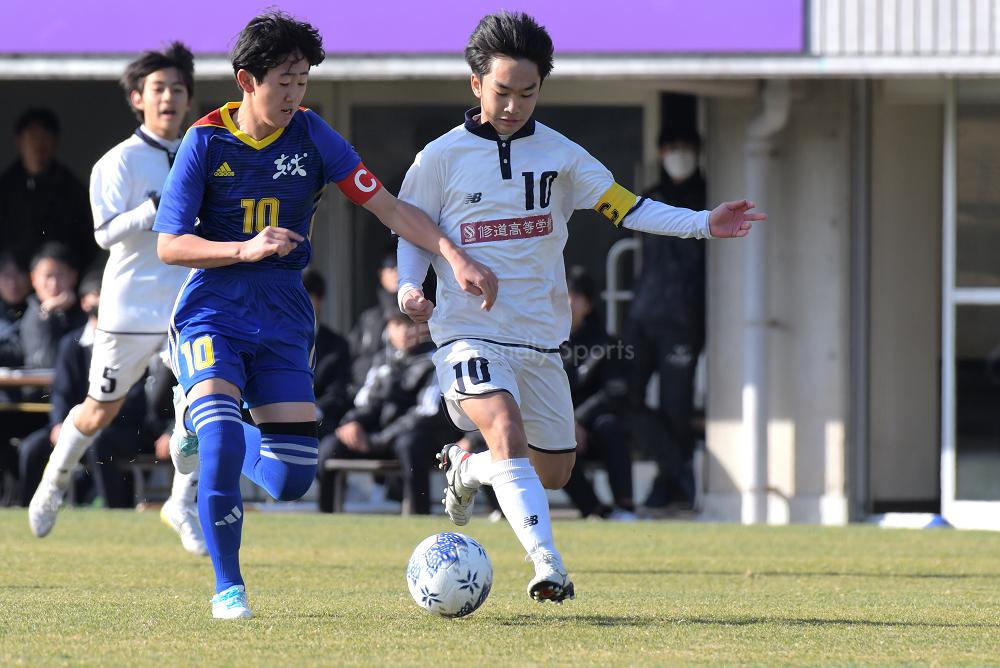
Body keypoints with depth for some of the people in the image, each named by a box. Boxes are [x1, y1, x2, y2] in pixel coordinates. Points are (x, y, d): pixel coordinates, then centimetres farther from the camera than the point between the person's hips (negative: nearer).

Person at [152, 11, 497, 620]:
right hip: (212, 311, -3)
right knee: (221, 441, -25)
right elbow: (169, 245, -7)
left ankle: (220, 444, 31)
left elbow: (388, 207, -3)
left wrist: (456, 256, -15)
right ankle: (228, 588, -9)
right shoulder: (207, 140, -7)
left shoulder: (311, 136, -2)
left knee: (294, 476, -4)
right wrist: (246, 249, -22)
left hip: (282, 318, 3)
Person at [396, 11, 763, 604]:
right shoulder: (442, 158, -2)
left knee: (554, 472, 10)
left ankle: (466, 469, 40)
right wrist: (410, 288, -11)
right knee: (508, 433, -29)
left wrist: (704, 223, -9)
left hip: (540, 337, 4)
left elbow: (624, 208, 3)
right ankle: (548, 566, -36)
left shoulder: (558, 153, 5)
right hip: (470, 334, -4)